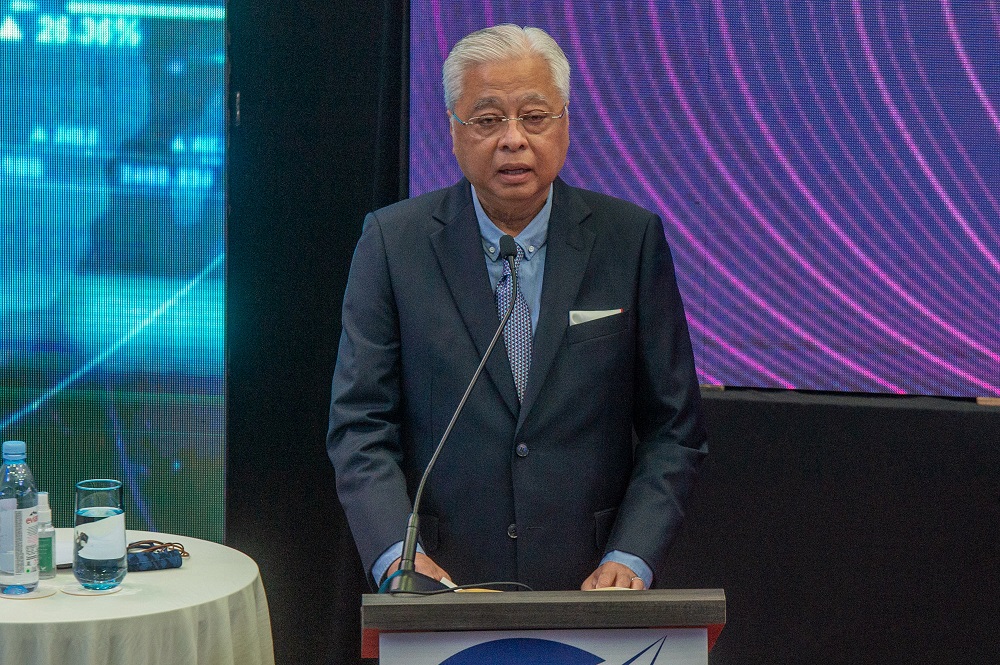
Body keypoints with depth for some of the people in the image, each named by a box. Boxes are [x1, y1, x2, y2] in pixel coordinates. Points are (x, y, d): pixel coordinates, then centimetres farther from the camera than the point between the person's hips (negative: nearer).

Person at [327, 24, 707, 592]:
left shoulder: (633, 238, 1)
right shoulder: (393, 241, 0)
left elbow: (673, 429, 2)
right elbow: (361, 424, -2)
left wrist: (630, 558, -10)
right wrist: (397, 554, -17)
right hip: (438, 583, 0)